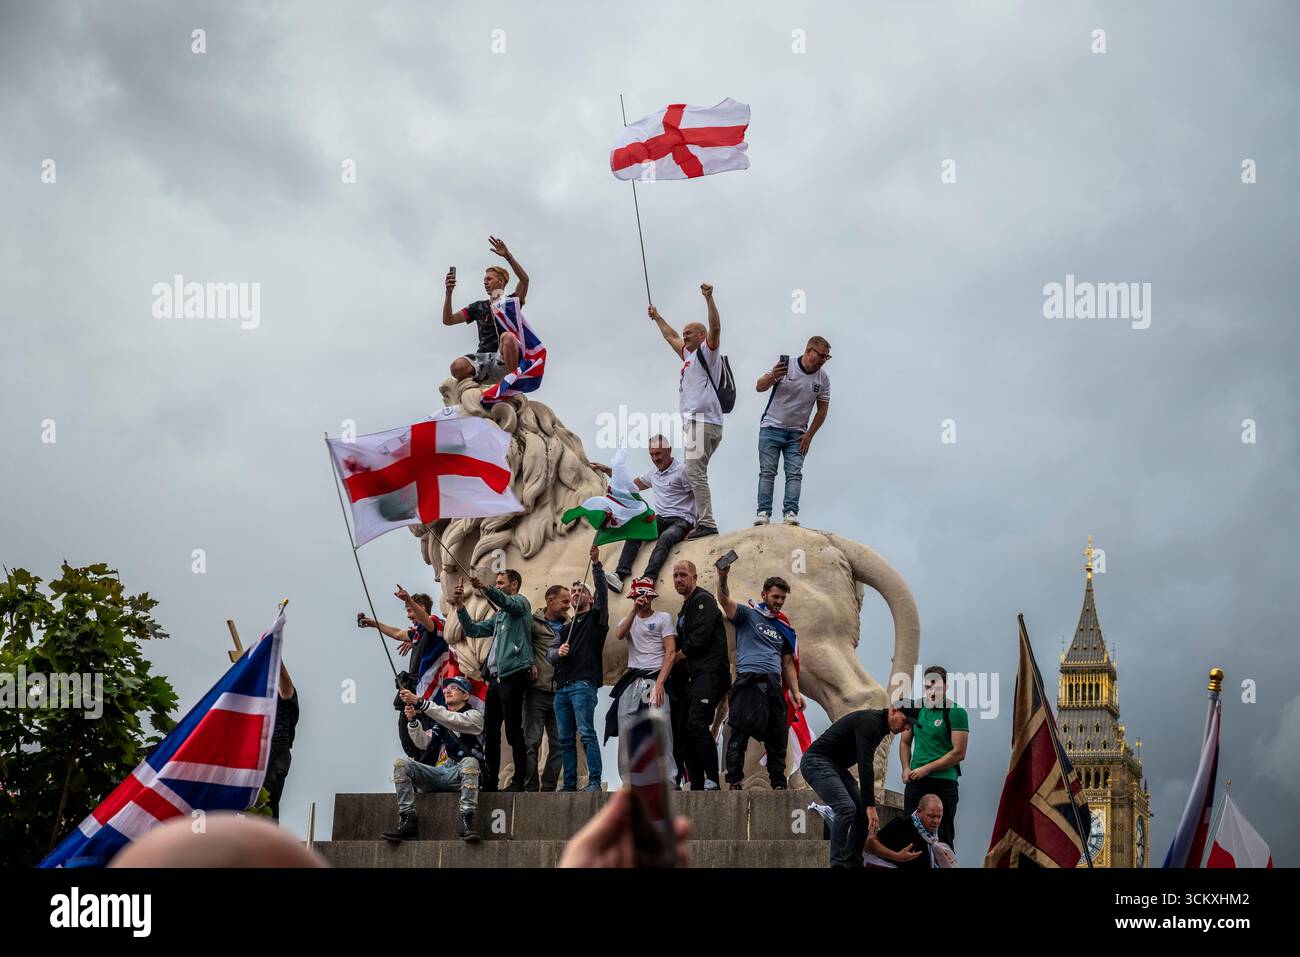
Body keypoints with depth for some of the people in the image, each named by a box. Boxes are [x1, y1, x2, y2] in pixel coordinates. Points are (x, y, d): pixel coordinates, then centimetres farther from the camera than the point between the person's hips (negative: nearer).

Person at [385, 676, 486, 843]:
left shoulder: (474, 715, 6)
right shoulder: (440, 718, 25)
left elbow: (453, 720, -15)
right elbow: (424, 742, 11)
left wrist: (420, 703, -23)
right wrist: (413, 721, -8)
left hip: (458, 774, -5)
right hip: (436, 772, 5)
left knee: (470, 762, -38)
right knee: (401, 764, -17)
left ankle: (466, 822, -44)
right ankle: (408, 822, -27)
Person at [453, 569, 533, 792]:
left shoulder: (520, 602, 3)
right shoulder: (499, 615, 29)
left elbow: (509, 603, -20)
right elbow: (473, 630, 26)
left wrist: (485, 589, -37)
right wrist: (459, 607, 11)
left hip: (513, 674, -9)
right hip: (495, 677, 9)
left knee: (513, 731, -10)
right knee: (490, 731, 7)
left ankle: (519, 781, -10)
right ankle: (490, 781, 10)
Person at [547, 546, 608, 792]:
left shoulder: (595, 618, 11)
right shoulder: (566, 627, 28)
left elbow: (602, 592, -4)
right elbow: (550, 651, 18)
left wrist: (596, 564, -15)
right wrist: (558, 652, -6)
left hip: (584, 684, -7)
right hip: (562, 687, 7)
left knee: (586, 733, -17)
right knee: (565, 739, 4)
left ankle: (595, 782, -21)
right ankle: (569, 785, 6)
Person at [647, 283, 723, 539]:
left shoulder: (707, 352, 3)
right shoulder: (689, 355, 28)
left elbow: (715, 328, -16)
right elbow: (671, 337, 45)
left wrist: (709, 298, -26)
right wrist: (657, 318, 54)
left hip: (704, 420, -10)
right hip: (694, 422, 10)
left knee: (695, 471, -18)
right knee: (695, 473, 7)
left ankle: (707, 524, -24)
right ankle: (701, 522, 5)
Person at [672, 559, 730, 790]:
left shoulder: (703, 600, -5)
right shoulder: (685, 608, 24)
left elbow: (699, 640, -14)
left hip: (711, 672, -10)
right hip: (696, 675, 10)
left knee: (697, 723, -22)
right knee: (686, 729, 6)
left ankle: (712, 781, -21)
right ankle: (697, 786, 8)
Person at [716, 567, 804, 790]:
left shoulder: (784, 627, 23)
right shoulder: (747, 614, 7)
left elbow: (787, 663, 25)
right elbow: (725, 601, -12)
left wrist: (795, 691, 14)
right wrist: (722, 578, -31)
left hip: (774, 684, 6)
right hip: (748, 680, -5)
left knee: (778, 737, 4)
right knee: (741, 732, -10)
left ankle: (778, 783, 11)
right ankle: (734, 782, -11)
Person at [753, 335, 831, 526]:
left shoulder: (823, 378, -1)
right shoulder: (785, 367, -10)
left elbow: (822, 410, 6)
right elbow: (760, 387, -10)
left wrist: (809, 435, -1)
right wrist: (772, 376, -33)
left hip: (797, 433, 2)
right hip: (772, 427, -2)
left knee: (795, 473, -7)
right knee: (767, 472, -6)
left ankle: (790, 513, -11)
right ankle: (763, 512, -8)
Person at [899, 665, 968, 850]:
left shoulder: (956, 713, -8)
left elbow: (958, 753, -12)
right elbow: (905, 742, 19)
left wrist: (926, 769, -12)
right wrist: (906, 769, 3)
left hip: (943, 783, -5)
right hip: (915, 781, 5)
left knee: (943, 839, -2)